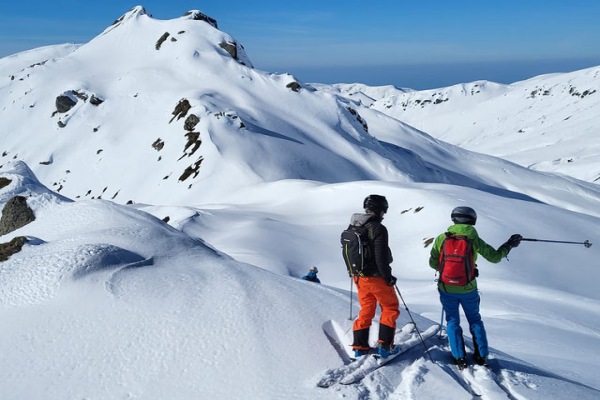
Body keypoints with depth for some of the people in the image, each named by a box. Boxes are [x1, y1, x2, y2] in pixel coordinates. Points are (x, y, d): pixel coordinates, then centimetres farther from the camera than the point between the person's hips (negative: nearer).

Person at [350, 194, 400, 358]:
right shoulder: (378, 229, -19)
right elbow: (381, 258, -22)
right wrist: (388, 277, -11)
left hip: (359, 277, 7)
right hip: (376, 278, -7)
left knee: (366, 310, 17)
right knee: (390, 309, 10)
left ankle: (360, 346, 16)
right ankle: (384, 345, 7)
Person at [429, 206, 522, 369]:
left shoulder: (441, 238, -8)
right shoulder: (474, 239, -11)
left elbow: (433, 263, -1)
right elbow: (495, 257, -3)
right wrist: (509, 245, 12)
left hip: (447, 289, 0)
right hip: (468, 289, 0)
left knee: (453, 321, 14)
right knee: (475, 320, 19)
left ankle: (459, 358, 12)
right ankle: (482, 356, 22)